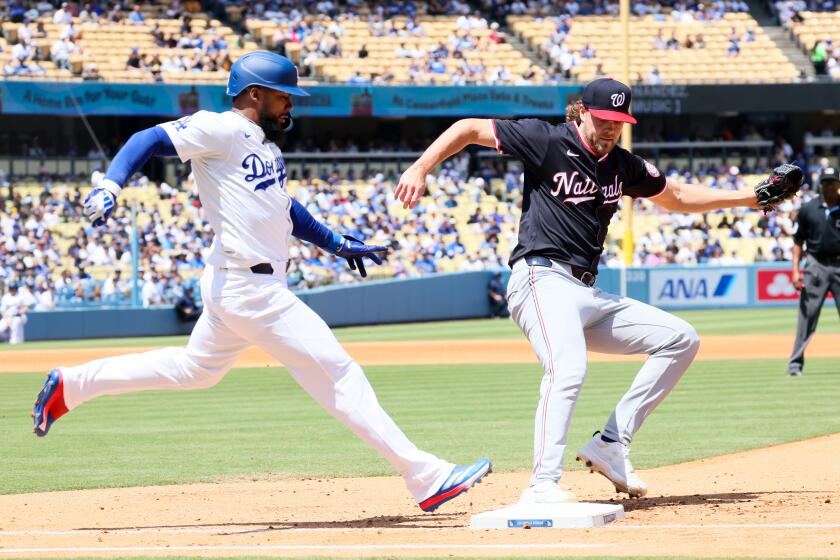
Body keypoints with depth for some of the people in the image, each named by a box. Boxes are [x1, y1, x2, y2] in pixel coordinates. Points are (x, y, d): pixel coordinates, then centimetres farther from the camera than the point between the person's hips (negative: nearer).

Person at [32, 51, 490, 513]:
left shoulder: (267, 145, 17)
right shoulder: (221, 130, -11)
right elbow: (148, 140, -17)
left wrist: (336, 243, 28)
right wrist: (109, 187, -33)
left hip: (259, 284, 11)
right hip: (247, 287, -11)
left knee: (195, 368, 24)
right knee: (336, 372, -9)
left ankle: (70, 386, 30)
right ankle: (426, 478, -8)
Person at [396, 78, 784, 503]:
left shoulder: (623, 165, 16)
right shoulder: (548, 141, -3)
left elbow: (676, 196, 32)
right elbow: (470, 129, -1)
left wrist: (748, 198, 26)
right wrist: (420, 169, -12)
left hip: (588, 295, 8)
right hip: (543, 280, -8)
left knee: (681, 339, 7)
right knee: (568, 368, -34)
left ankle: (610, 445, 1)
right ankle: (543, 486, -38)